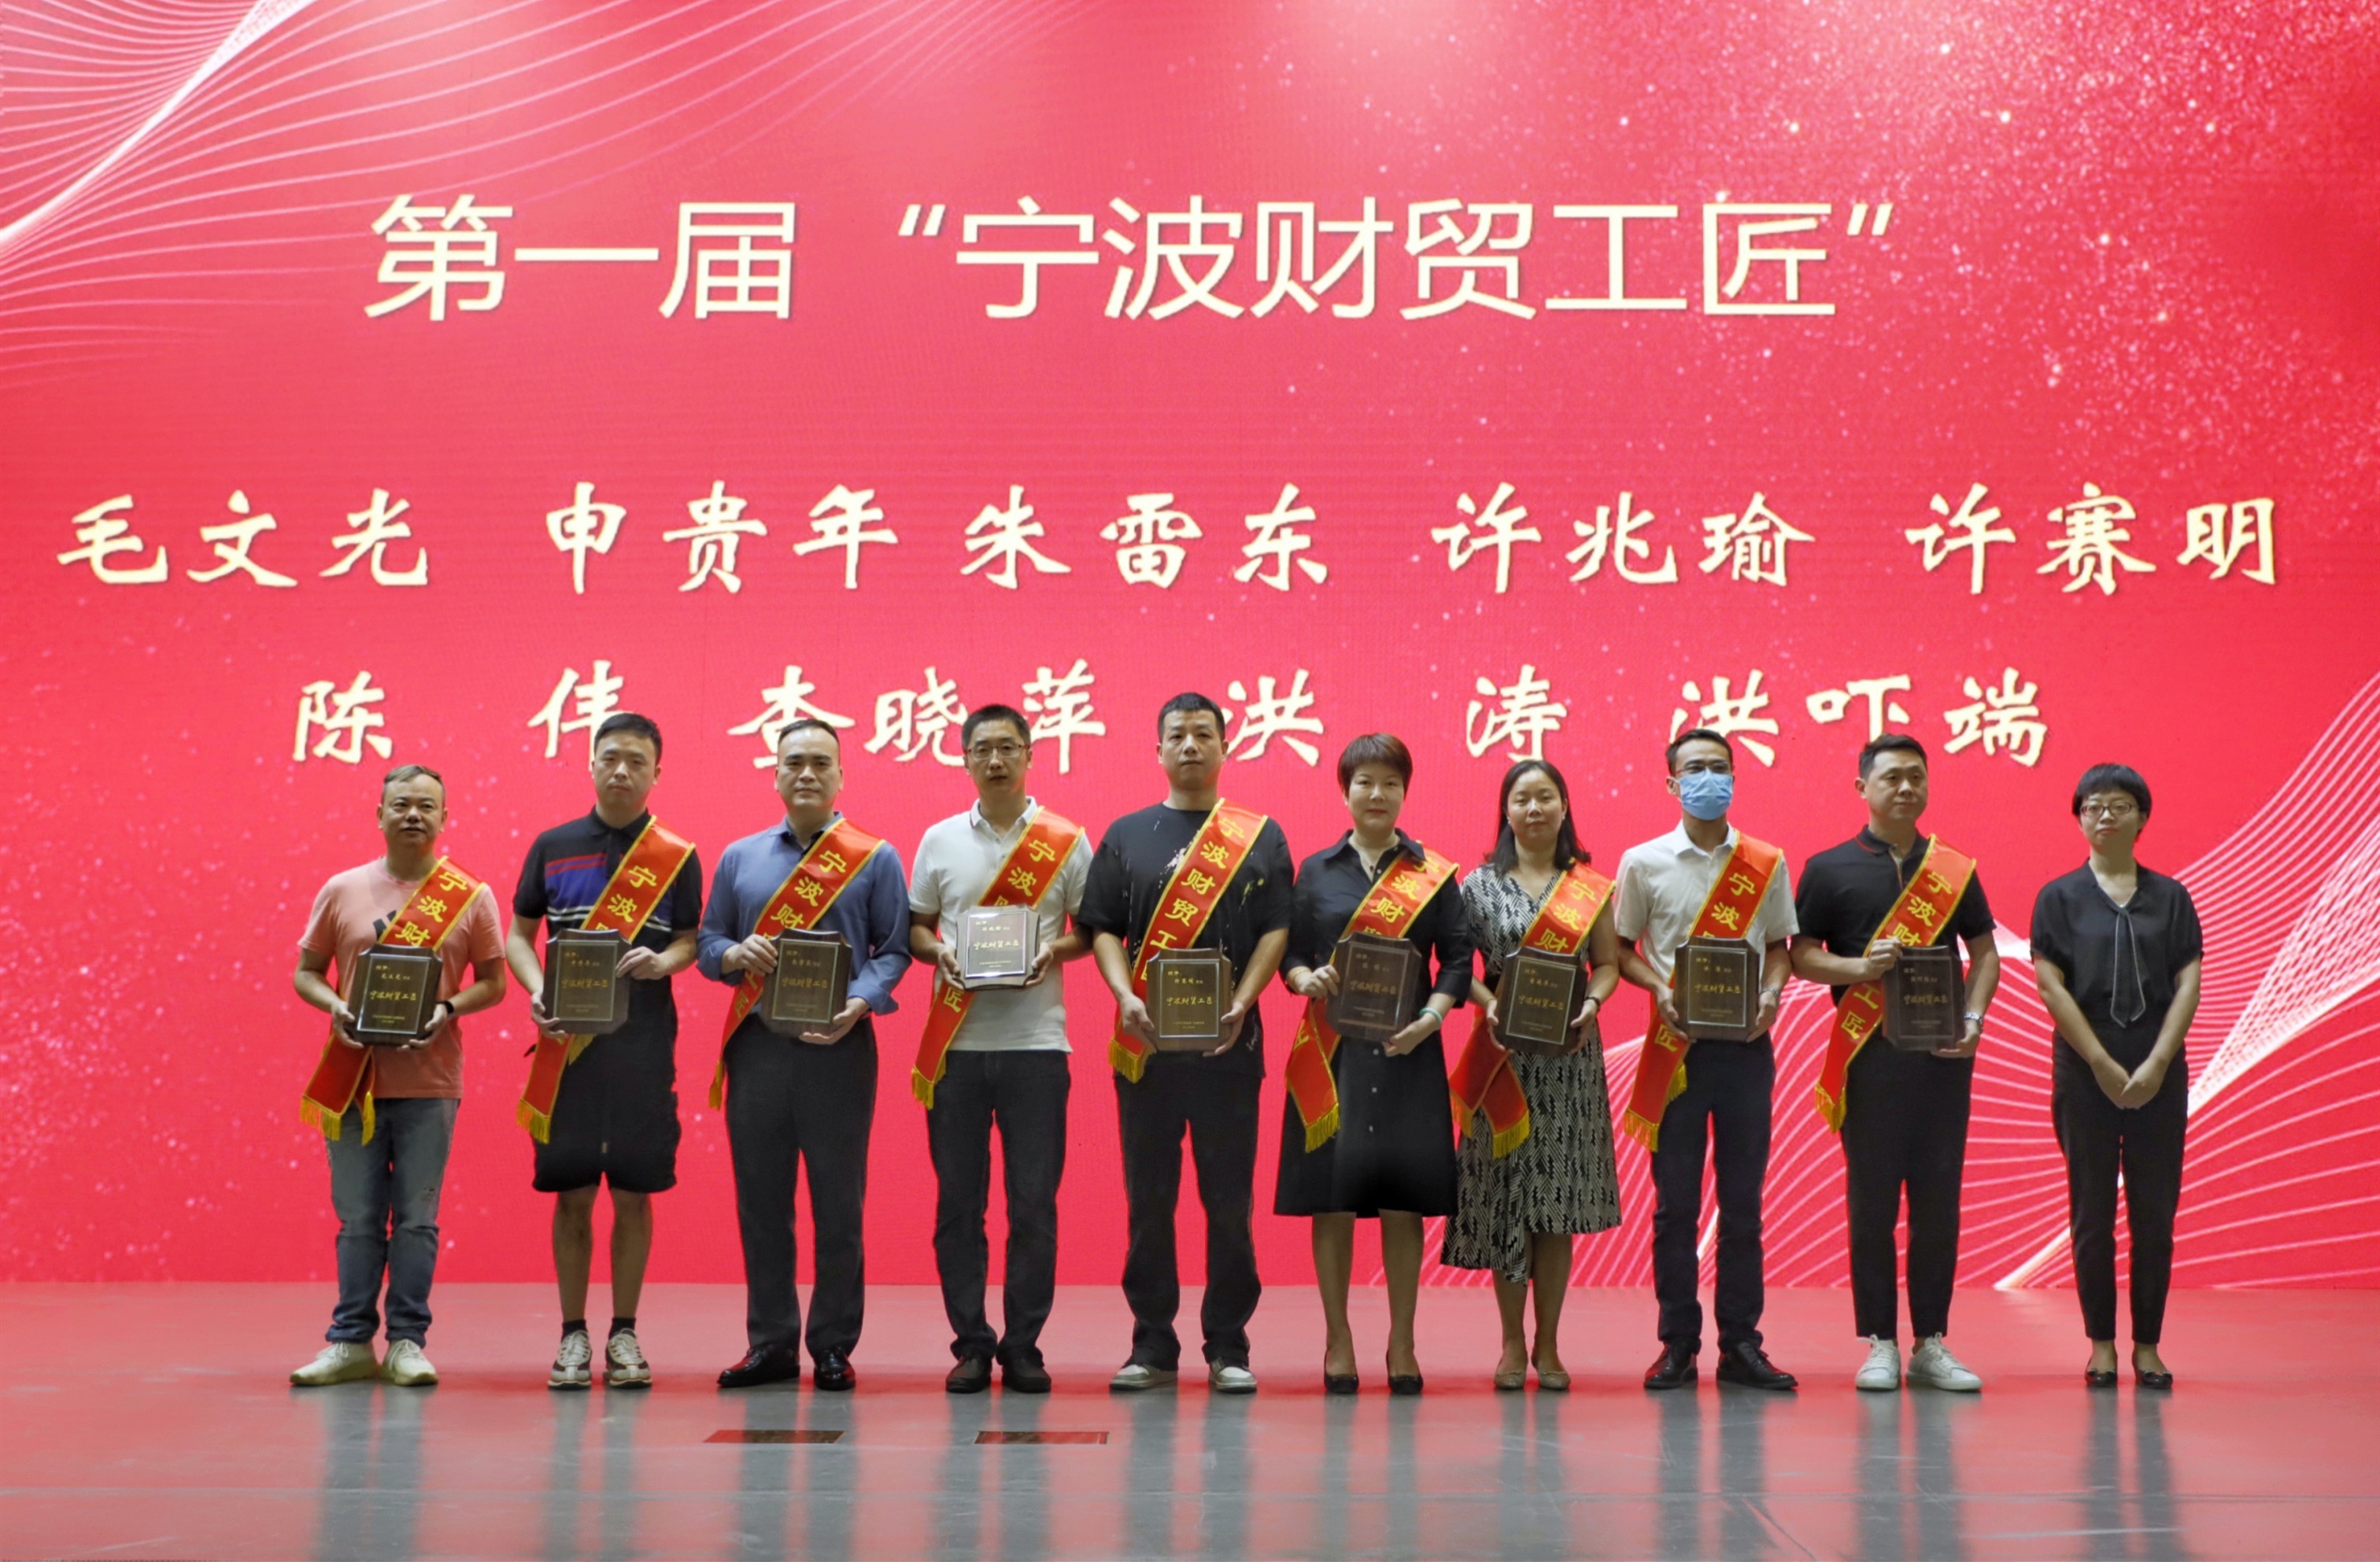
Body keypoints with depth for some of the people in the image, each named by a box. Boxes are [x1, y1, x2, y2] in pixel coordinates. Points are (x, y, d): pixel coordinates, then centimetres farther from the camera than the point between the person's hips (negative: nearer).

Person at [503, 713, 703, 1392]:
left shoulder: (678, 857, 5)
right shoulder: (553, 846, 7)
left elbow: (690, 940, 7)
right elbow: (518, 934, 10)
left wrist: (663, 962, -15)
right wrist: (537, 991, -8)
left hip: (644, 1043, 0)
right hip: (568, 1040, 1)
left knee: (633, 1193, 3)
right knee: (572, 1191, 3)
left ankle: (624, 1336, 13)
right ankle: (573, 1336, 13)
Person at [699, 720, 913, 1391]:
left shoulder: (876, 860, 5)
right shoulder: (739, 858, 14)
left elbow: (893, 951, 1)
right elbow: (708, 945, 15)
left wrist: (858, 1006, -15)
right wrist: (734, 953, -8)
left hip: (837, 1047, -2)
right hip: (756, 1046, 3)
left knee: (839, 1204, 1)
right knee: (760, 1201, 5)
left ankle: (833, 1348, 11)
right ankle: (771, 1346, 15)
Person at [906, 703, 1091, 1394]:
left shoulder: (1067, 843, 5)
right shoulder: (940, 840, 10)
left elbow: (1093, 928, 8)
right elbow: (915, 925, 14)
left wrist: (1055, 950, -11)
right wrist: (939, 953, -6)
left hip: (1035, 1042, -1)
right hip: (957, 1043, 2)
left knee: (1034, 1202, -1)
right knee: (958, 1201, 3)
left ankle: (1023, 1347, 9)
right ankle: (970, 1344, 12)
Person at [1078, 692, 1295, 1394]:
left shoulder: (1261, 837, 8)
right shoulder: (1127, 835, 11)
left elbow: (1276, 929, 2)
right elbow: (1103, 928, 5)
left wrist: (1241, 1005, -13)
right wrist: (1126, 998, -12)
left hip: (1228, 1044, -1)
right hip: (1145, 1043, 1)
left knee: (1229, 1199, 2)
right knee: (1148, 1198, 4)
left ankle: (1228, 1346, 11)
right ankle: (1152, 1345, 13)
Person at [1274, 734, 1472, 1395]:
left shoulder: (1434, 874, 7)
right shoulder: (1316, 871, 10)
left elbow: (1458, 958, 3)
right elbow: (1290, 952, 9)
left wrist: (1432, 1015, -13)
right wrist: (1305, 978, -13)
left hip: (1407, 1051, 0)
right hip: (1332, 1050, 0)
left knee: (1403, 1200, 1)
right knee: (1331, 1198, 0)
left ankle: (1401, 1345, 11)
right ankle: (1337, 1342, 10)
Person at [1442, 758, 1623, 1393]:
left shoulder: (1591, 887, 8)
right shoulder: (1481, 885, 4)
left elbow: (1608, 963, 8)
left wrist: (1591, 1005, -10)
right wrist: (1489, 1006, -15)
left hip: (1570, 1054, 1)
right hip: (1504, 1052, -1)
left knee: (1558, 1200, 2)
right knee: (1505, 1194, 0)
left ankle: (1548, 1344, 12)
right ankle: (1513, 1343, 11)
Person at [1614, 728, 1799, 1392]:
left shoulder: (1766, 864, 7)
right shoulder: (1643, 862, 3)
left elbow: (1778, 945, 14)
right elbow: (1621, 949, 8)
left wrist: (1771, 995, -5)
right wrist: (1661, 991, -9)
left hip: (1745, 1042, 1)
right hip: (1677, 1041, -1)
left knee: (1743, 1198, 4)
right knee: (1676, 1200, 1)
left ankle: (1741, 1343, 11)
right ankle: (1678, 1344, 8)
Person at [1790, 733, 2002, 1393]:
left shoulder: (1955, 870, 12)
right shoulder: (1829, 869, 4)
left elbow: (1985, 952, 13)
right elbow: (1801, 955, 2)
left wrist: (1973, 1018, -2)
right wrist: (1858, 968, -15)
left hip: (1942, 1053, 2)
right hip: (1869, 1054, -2)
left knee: (1939, 1196, 4)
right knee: (1872, 1197, 0)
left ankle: (1931, 1343, 11)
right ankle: (1880, 1344, 7)